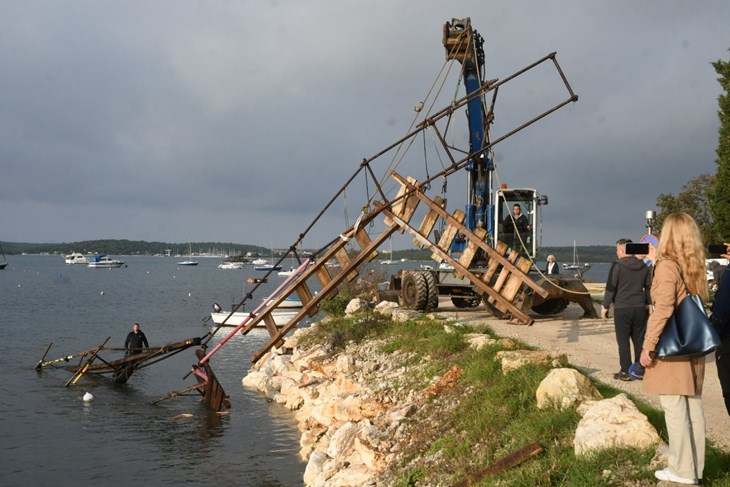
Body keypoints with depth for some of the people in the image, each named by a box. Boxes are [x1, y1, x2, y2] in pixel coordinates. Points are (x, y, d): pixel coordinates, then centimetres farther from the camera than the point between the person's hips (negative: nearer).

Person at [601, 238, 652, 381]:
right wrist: (648, 305, 24)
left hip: (622, 309, -5)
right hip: (640, 309, 5)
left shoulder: (617, 266, -11)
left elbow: (610, 288, -10)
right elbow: (649, 288, 14)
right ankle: (639, 370, 17)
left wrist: (605, 306, -2)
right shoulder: (644, 267, 7)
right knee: (639, 340, 12)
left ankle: (626, 372, 3)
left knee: (623, 341, 1)